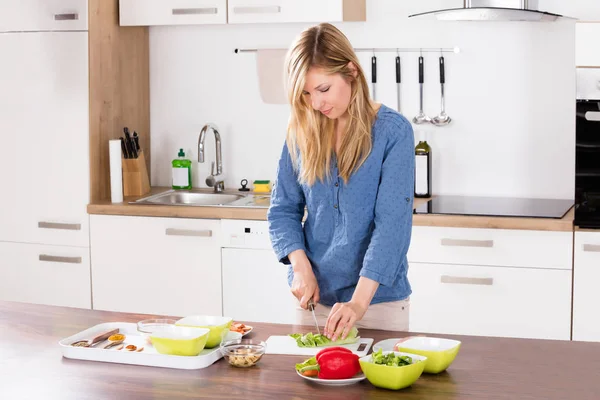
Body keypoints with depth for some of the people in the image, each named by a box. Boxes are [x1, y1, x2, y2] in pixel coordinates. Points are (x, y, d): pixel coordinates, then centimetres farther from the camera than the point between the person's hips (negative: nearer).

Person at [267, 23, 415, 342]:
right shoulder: (301, 132, 1)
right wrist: (300, 266, -12)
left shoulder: (393, 131, -12)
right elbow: (282, 210, 6)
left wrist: (359, 300, -26)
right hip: (314, 294, 4)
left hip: (378, 297, -3)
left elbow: (393, 222, -18)